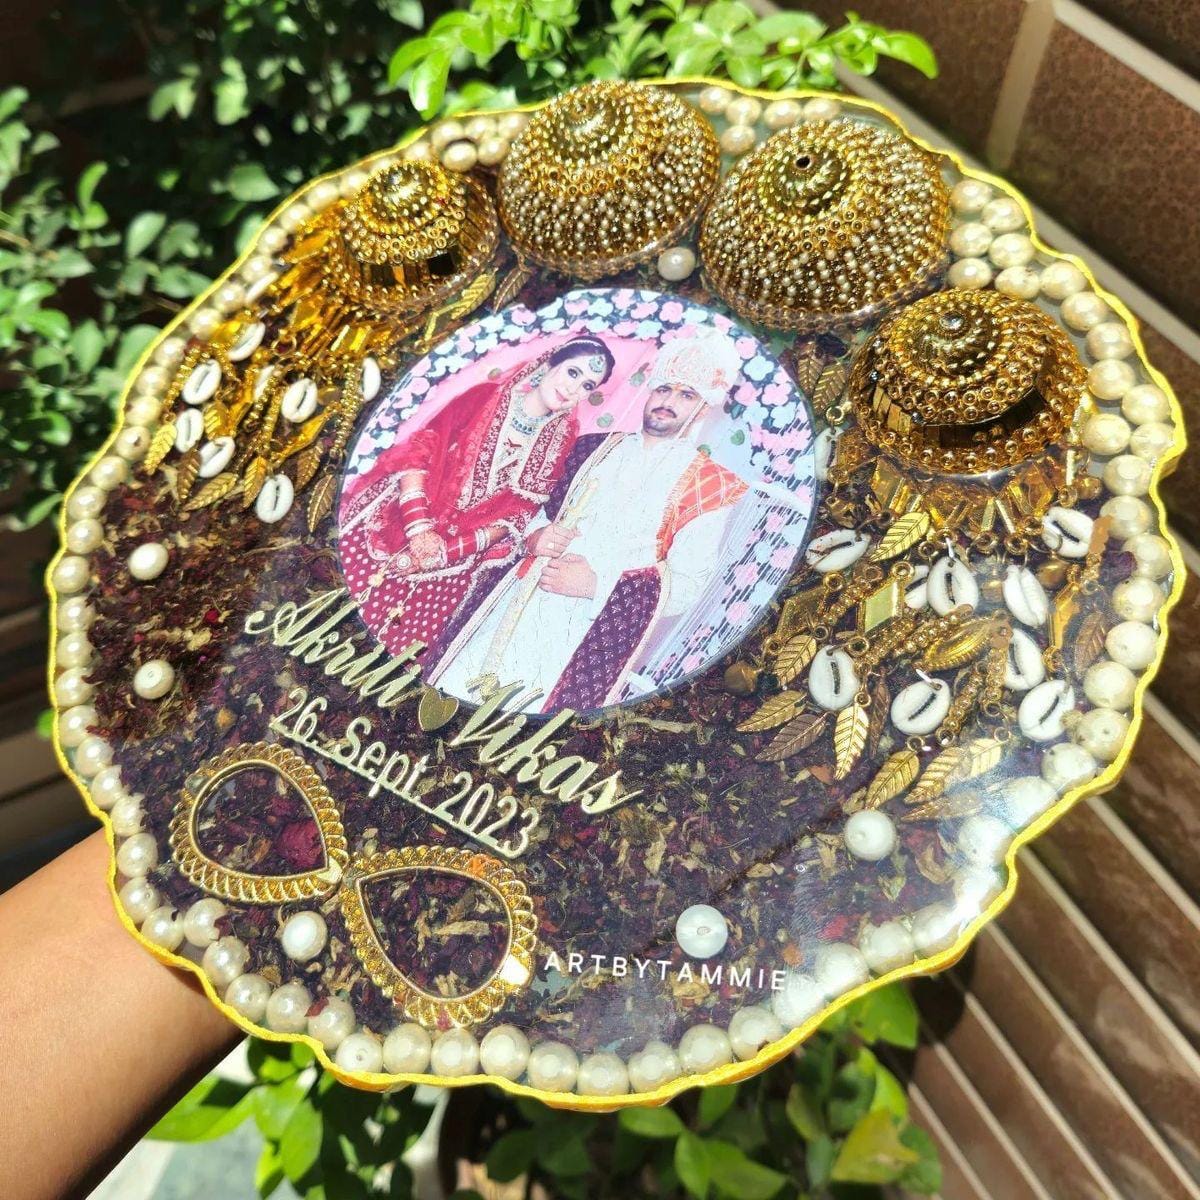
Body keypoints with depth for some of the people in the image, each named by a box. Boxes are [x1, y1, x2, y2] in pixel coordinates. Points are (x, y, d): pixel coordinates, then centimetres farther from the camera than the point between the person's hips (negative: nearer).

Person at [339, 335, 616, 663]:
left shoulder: (560, 438, 5)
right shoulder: (488, 396, 2)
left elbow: (517, 513, -1)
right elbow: (418, 450, -4)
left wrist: (449, 549, -11)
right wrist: (419, 527, -16)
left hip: (457, 558, 1)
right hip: (399, 524, 0)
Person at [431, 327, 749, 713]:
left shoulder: (706, 481, 4)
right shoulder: (595, 448, 18)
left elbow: (687, 586, -3)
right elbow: (543, 512, 23)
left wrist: (595, 584, -15)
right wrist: (536, 537, -3)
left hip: (602, 621, -4)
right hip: (526, 600, 4)